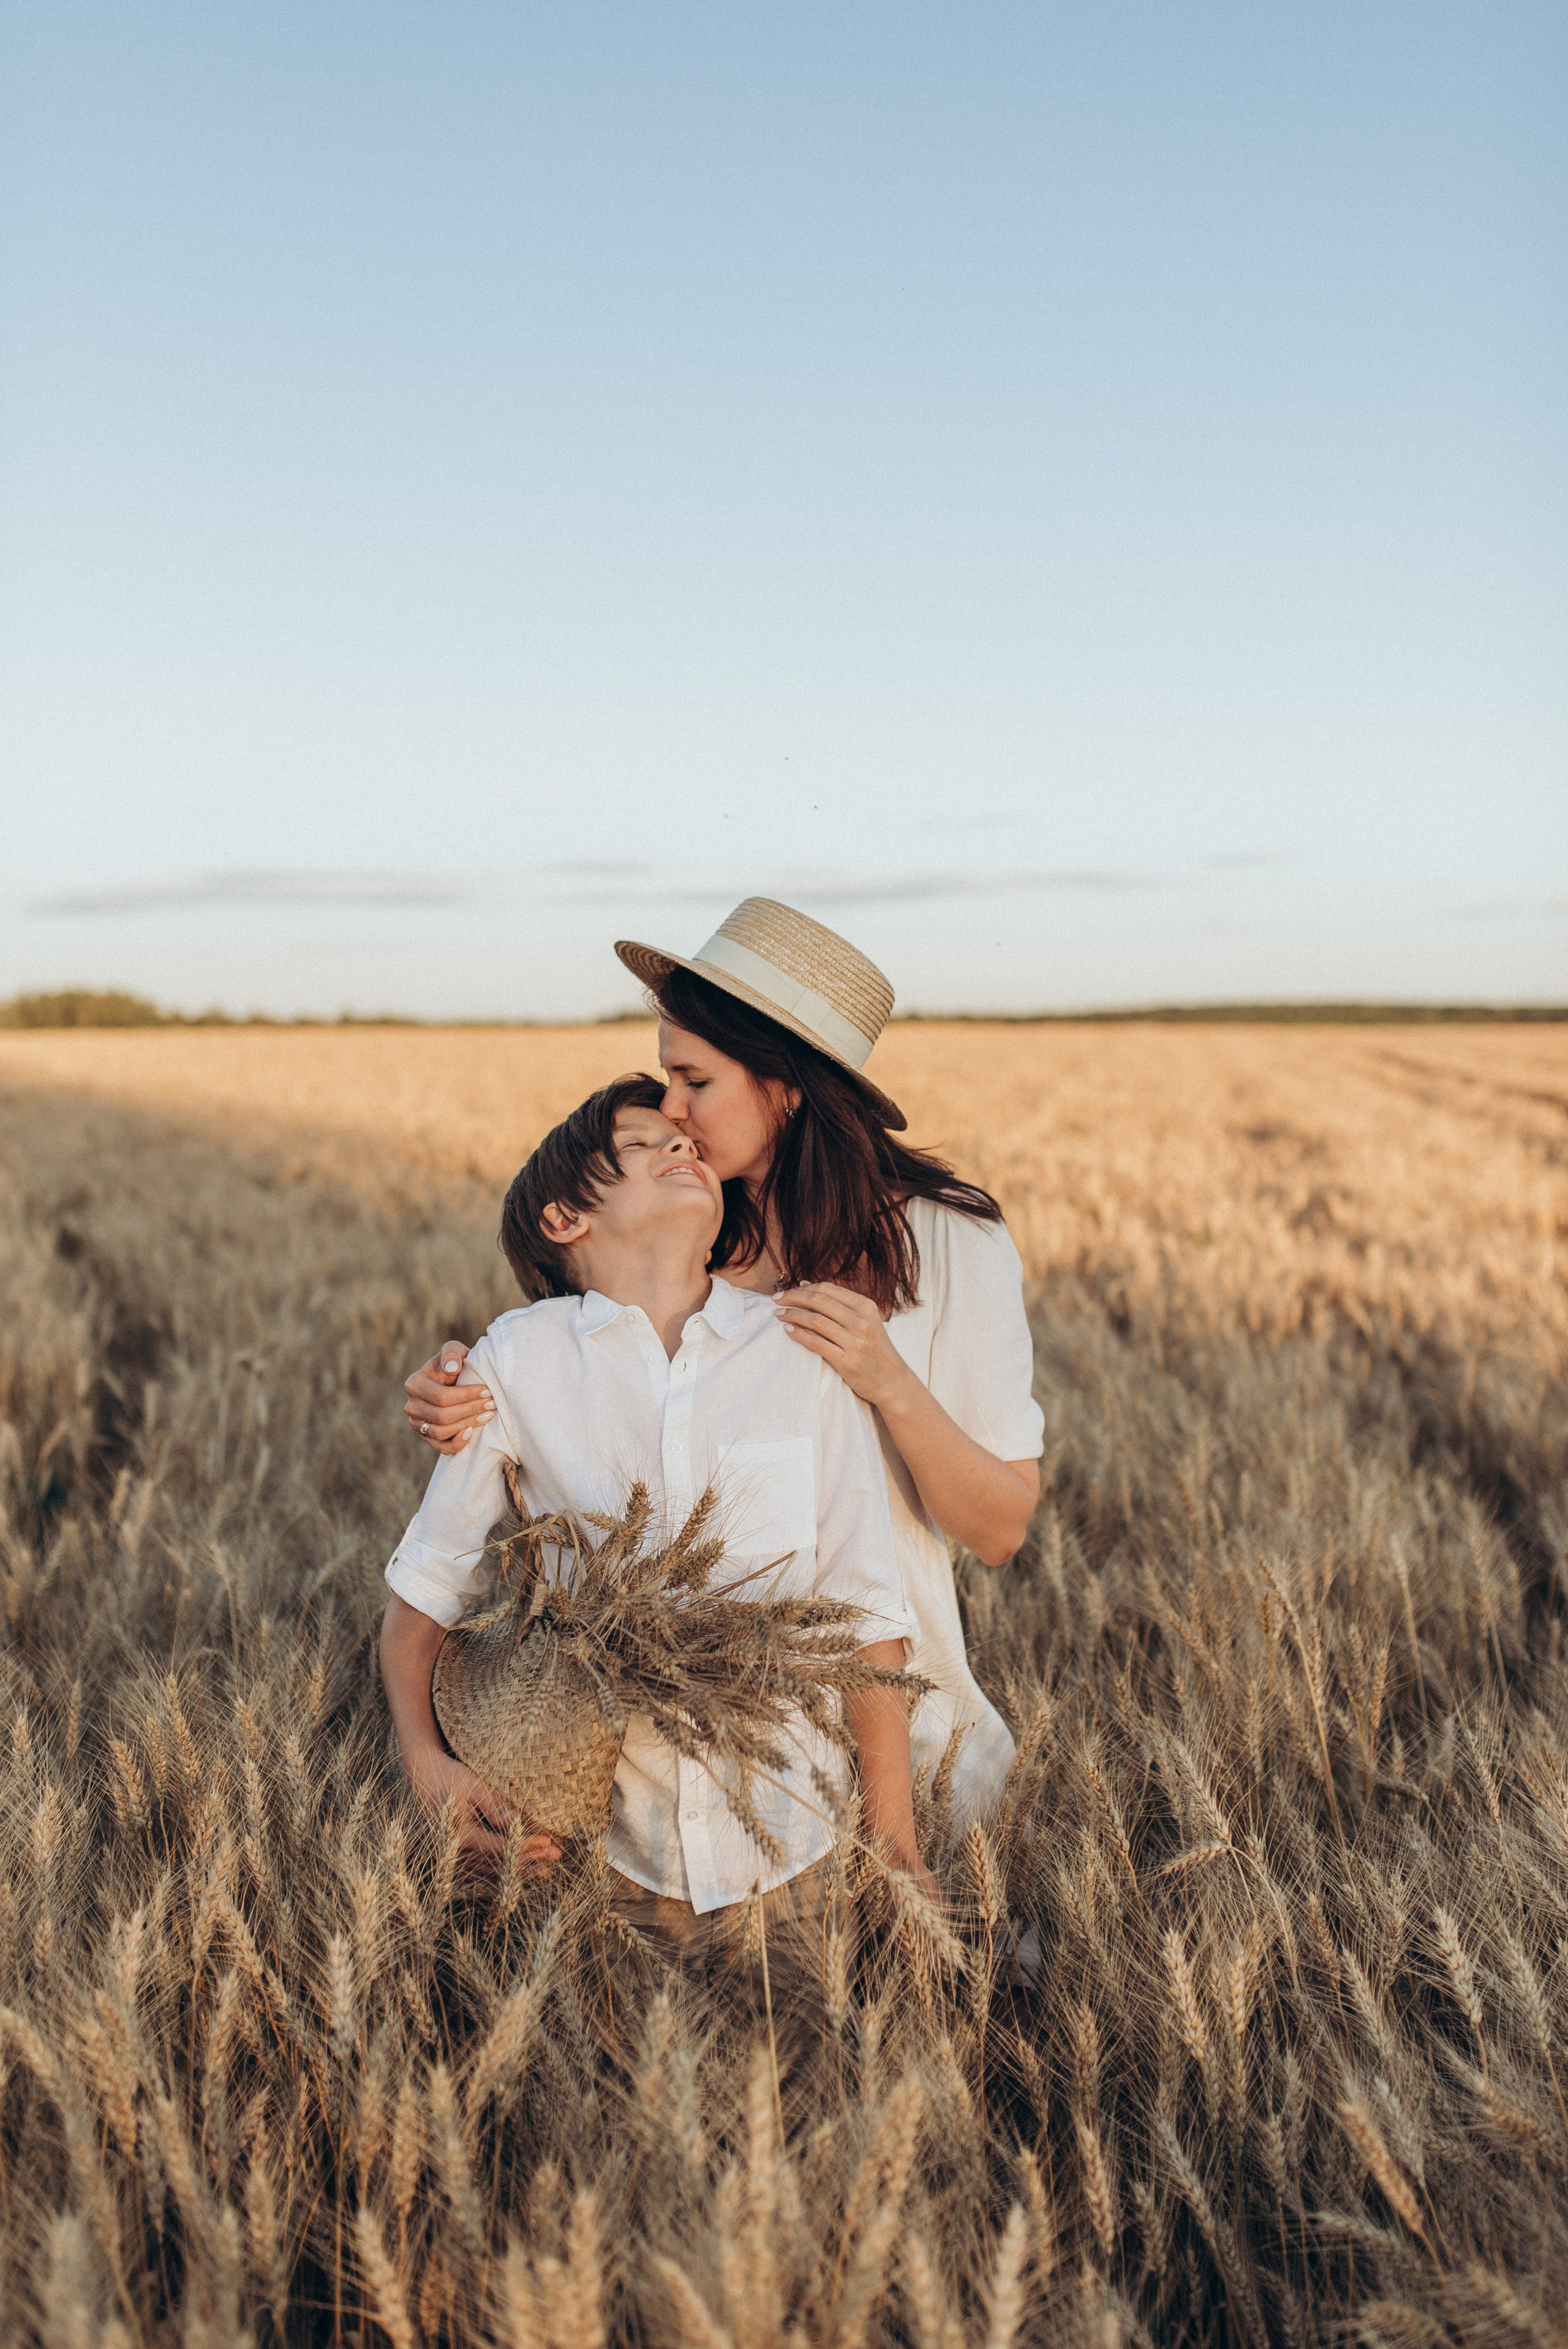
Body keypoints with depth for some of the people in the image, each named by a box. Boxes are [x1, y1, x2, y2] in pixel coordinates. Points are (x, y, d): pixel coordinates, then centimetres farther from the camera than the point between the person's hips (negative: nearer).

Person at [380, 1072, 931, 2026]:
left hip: (794, 1846, 1)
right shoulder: (518, 1362, -6)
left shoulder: (805, 1356, -5)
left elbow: (868, 1611, -2)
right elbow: (427, 1584, 3)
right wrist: (427, 1761, -11)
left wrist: (895, 1846, 1)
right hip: (603, 1847, 0)